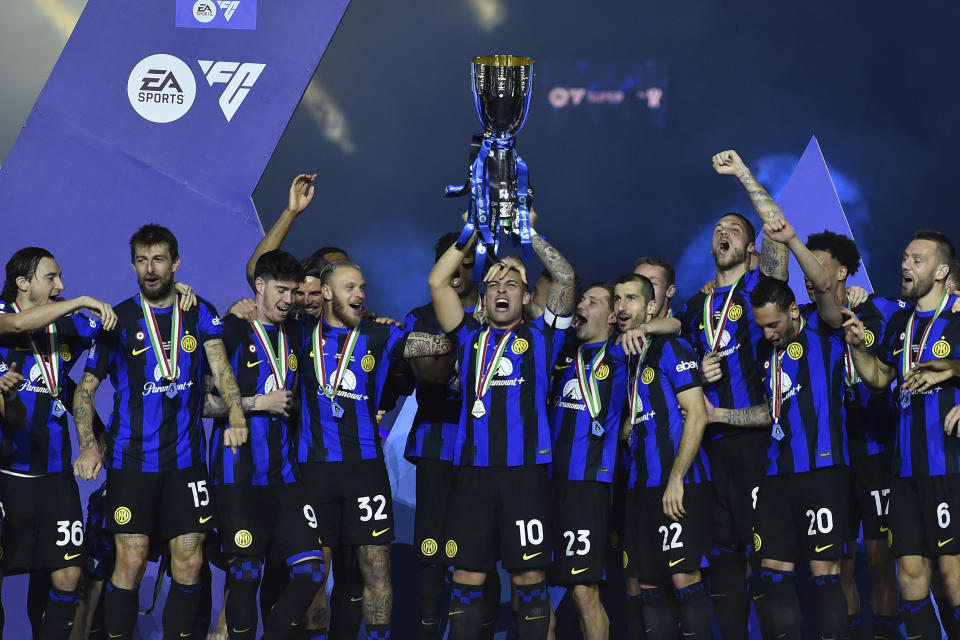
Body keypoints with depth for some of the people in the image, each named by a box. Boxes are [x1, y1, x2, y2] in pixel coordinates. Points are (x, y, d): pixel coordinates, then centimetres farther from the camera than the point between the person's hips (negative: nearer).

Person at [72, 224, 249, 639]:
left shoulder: (200, 315, 5)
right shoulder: (118, 319, 1)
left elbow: (219, 366, -9)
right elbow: (85, 389, 4)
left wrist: (236, 415, -28)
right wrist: (88, 446, -10)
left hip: (186, 457, 2)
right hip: (131, 460, -2)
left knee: (189, 563, 1)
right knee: (131, 562, -7)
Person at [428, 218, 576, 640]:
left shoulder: (540, 337, 12)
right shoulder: (470, 339, 17)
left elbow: (564, 277, 1)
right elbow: (437, 283, 10)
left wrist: (529, 233, 4)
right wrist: (472, 233, 8)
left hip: (526, 471, -2)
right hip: (473, 471, 2)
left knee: (530, 579, -1)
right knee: (467, 579, 2)